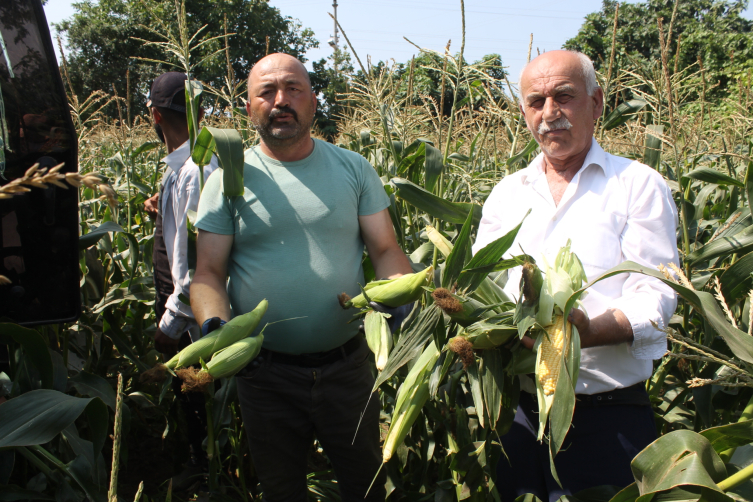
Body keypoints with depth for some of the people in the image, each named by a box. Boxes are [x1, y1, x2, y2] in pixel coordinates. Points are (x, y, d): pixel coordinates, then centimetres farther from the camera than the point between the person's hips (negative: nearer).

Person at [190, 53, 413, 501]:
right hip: (266, 374, 0)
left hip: (347, 366, 1)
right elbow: (209, 272, -4)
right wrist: (215, 325, -24)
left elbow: (385, 249, 1)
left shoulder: (354, 169, 1)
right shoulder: (230, 179, -3)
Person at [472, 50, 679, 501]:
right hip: (521, 413, 4)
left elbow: (655, 297, -11)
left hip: (610, 418, -4)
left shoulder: (639, 185, -3)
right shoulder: (506, 194, 11)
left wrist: (587, 332, -30)